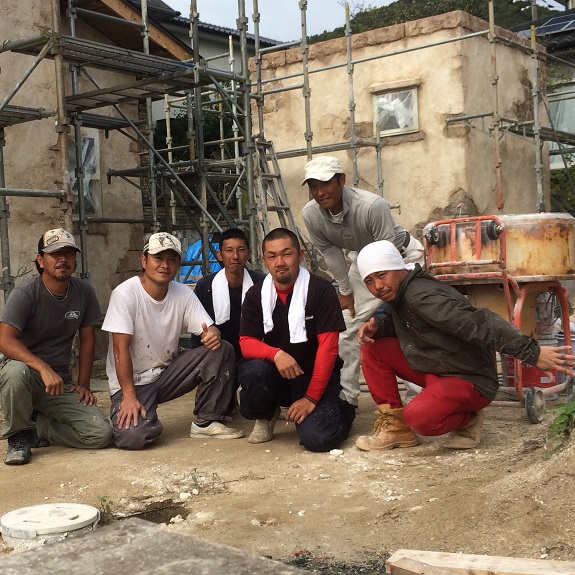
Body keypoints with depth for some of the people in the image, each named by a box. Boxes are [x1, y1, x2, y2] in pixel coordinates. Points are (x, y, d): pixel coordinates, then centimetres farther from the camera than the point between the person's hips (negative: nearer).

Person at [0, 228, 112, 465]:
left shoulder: (84, 292, 0)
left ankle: (35, 427, 8)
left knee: (101, 434, -15)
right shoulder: (24, 295, -13)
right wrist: (44, 368, -39)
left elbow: (87, 339, 8)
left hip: (60, 383, 4)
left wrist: (83, 384, 2)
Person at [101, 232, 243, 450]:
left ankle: (206, 421, -4)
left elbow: (208, 329, -5)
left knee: (221, 349, -15)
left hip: (167, 373, 5)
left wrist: (212, 334, -31)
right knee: (133, 436, -31)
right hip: (132, 381, -5)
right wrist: (129, 396, -24)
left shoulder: (184, 294, -1)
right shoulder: (125, 293, -16)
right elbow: (121, 348, -19)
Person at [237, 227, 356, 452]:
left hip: (315, 376, -3)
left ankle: (342, 411, 12)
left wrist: (311, 398, -19)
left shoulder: (321, 290, -12)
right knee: (252, 371, -32)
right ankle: (265, 416, 3)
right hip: (276, 375, 3)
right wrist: (276, 354, -28)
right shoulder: (255, 295, 0)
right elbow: (246, 342, -5)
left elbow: (327, 346, -15)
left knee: (316, 438, -26)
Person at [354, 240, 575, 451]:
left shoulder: (421, 296, -25)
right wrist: (376, 327, -4)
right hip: (434, 370, 9)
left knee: (418, 416, -34)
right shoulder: (396, 294, 4)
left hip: (470, 380, -9)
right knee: (374, 348, -1)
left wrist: (532, 353, -41)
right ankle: (396, 427, 4)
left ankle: (467, 419, -2)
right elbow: (396, 323, 22)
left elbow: (477, 323, -34)